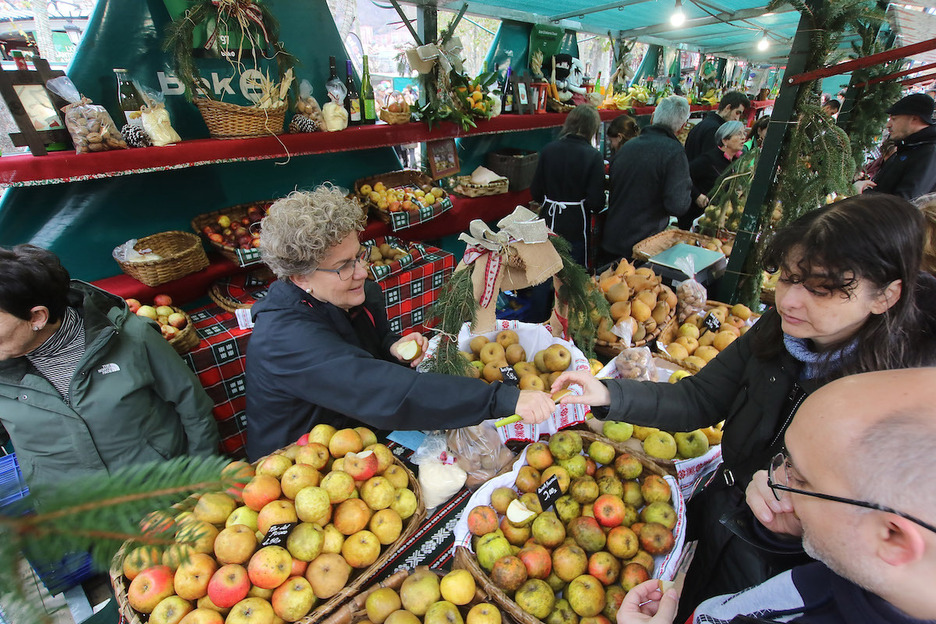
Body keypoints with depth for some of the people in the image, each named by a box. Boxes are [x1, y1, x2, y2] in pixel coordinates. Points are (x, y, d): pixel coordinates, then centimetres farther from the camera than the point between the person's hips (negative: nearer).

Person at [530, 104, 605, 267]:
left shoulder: (548, 150, -2)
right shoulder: (593, 156, -11)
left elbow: (536, 194, 2)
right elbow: (596, 203, -13)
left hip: (549, 222, 4)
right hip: (576, 225, -4)